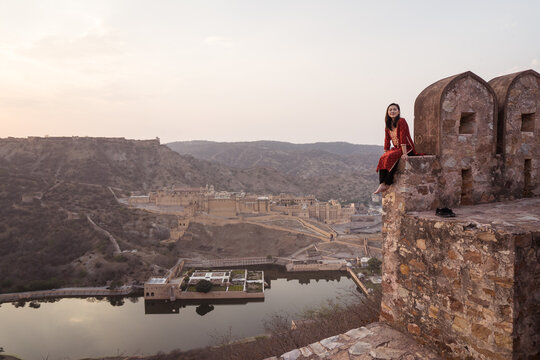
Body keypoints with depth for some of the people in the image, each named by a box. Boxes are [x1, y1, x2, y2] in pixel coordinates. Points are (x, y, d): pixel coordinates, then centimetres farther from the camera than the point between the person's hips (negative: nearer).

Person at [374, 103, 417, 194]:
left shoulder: (401, 121, -12)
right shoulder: (388, 125, 11)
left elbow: (403, 138, -20)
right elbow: (387, 141, 12)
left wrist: (404, 153, -26)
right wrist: (385, 153, 5)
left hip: (407, 149, -7)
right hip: (396, 149, 7)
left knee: (391, 157, -31)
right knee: (383, 158, -20)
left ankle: (387, 184, -24)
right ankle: (382, 184, -29)